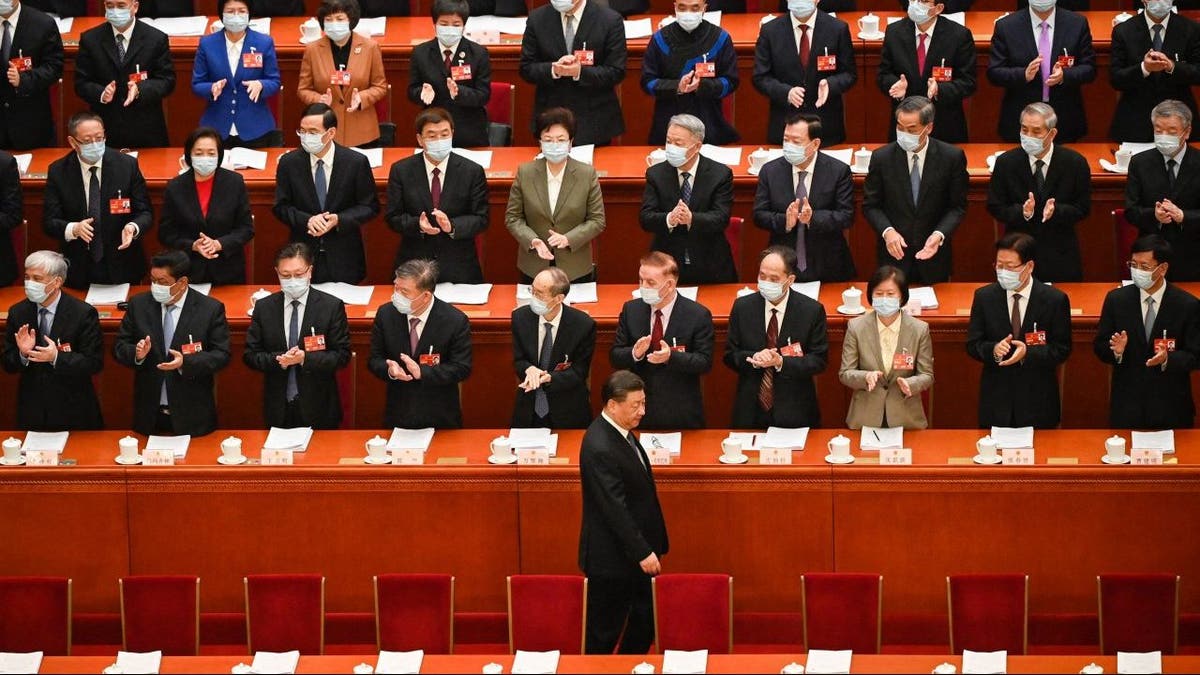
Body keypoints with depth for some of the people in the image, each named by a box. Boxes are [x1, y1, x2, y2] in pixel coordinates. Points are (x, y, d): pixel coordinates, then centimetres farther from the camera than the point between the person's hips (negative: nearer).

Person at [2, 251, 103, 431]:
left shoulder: (83, 313, -11)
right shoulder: (18, 313, 0)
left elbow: (94, 363, -13)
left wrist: (57, 357, -27)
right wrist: (22, 354, -19)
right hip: (32, 412, 3)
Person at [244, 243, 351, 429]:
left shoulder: (332, 307, -4)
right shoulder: (264, 307, 3)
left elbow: (342, 356, -6)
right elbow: (250, 355, 3)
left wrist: (305, 358, -20)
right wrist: (278, 360, -17)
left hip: (318, 408, -2)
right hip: (278, 408, 2)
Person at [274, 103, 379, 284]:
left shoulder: (356, 163, -6)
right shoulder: (289, 163, -2)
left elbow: (370, 207, -1)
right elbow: (281, 207, 2)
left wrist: (338, 220, -17)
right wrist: (307, 220, -17)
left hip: (344, 257, -1)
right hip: (304, 257, 1)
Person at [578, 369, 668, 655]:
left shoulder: (622, 432, 4)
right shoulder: (600, 448, -26)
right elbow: (614, 508, -25)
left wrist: (650, 547, 16)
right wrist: (642, 552, -21)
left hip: (636, 550, 10)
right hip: (612, 558, -10)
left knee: (646, 622, 17)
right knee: (604, 634, 5)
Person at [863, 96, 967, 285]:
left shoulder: (952, 157, -9)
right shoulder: (882, 157, -7)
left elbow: (958, 206, -2)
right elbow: (871, 205, 1)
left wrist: (939, 234, -18)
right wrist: (887, 231, -17)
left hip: (934, 256, 0)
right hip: (894, 255, 0)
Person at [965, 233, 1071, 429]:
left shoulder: (1055, 300, -5)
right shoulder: (984, 297, 1)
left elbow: (1062, 350, -4)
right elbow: (973, 345, 3)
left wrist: (1028, 353, -21)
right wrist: (993, 350, -19)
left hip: (1038, 400, -1)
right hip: (996, 400, 1)